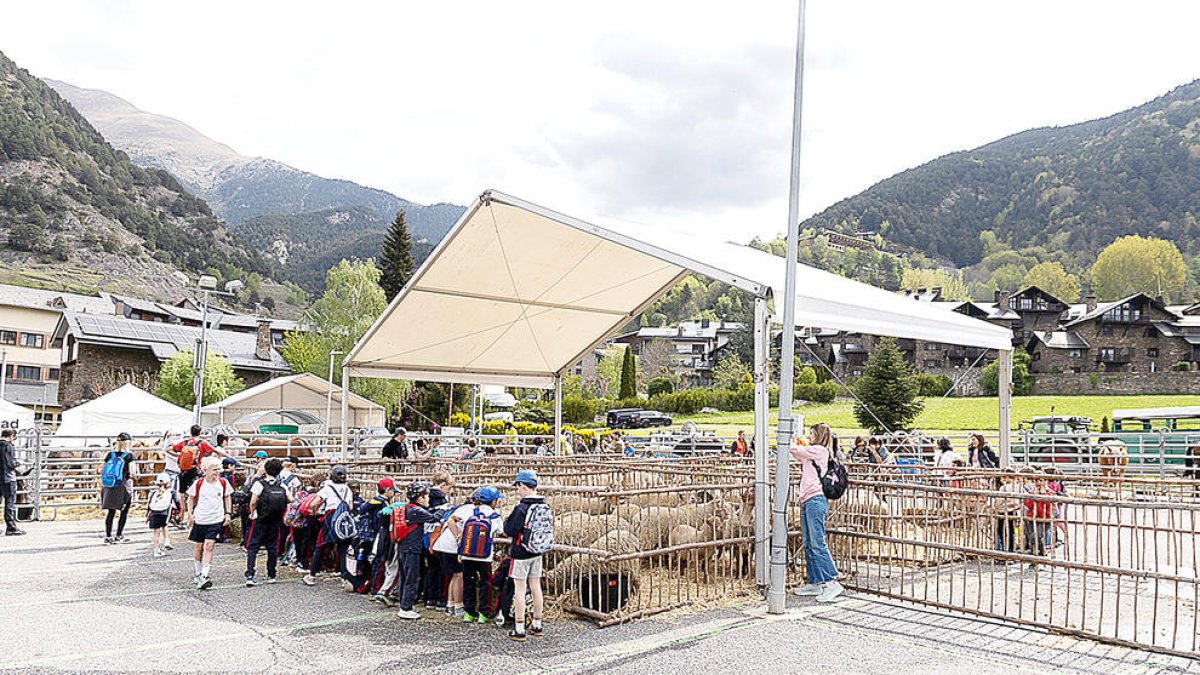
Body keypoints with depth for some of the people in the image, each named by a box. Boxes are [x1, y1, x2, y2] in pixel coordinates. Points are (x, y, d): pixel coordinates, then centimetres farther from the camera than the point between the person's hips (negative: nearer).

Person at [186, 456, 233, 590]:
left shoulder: (223, 482, -3)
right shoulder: (198, 483, -7)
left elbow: (227, 497, 12)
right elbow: (191, 498, 7)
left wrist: (228, 513, 5)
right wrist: (190, 513, -1)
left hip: (216, 520, -1)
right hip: (200, 519, 1)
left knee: (209, 546, -12)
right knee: (199, 546, 12)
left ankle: (204, 577, -14)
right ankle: (198, 573, 31)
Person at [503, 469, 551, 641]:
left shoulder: (522, 508, -20)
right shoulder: (545, 506, 2)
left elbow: (510, 530, -17)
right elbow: (550, 526, 12)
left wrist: (507, 520, 2)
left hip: (521, 553, -7)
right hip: (538, 553, 7)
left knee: (519, 590, 0)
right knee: (536, 588, 14)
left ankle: (519, 630, 3)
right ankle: (537, 626, 24)